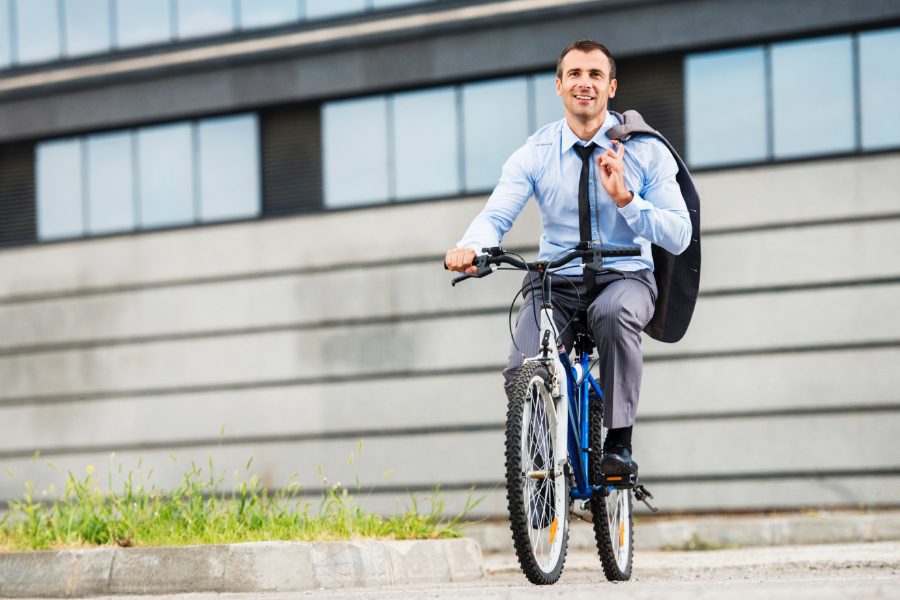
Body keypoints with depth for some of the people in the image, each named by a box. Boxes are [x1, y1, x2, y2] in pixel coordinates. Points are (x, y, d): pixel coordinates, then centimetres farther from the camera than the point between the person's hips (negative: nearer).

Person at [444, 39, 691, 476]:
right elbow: (496, 214, -12)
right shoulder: (535, 154, 1)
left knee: (614, 313, -38)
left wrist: (624, 197, -23)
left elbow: (678, 237, -8)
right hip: (556, 282, 1)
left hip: (626, 279, -1)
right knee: (522, 375, -24)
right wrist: (470, 246, -35)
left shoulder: (645, 150, -2)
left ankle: (618, 444, -27)